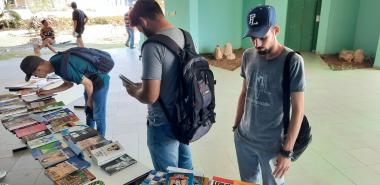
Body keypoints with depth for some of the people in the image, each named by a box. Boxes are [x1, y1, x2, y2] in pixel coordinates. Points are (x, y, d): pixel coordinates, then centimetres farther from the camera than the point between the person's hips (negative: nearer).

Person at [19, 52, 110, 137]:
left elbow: (88, 83, -22)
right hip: (91, 79, 9)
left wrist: (89, 100, -5)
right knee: (89, 112, 21)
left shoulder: (64, 68, -32)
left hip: (100, 80, -9)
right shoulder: (54, 62, -4)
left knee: (98, 116, 2)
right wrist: (48, 92, 7)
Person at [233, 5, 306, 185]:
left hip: (272, 144, -4)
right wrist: (236, 126, 11)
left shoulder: (293, 62, -17)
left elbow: (298, 110, -13)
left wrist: (287, 151, -13)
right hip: (243, 138, 4)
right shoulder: (248, 56, -3)